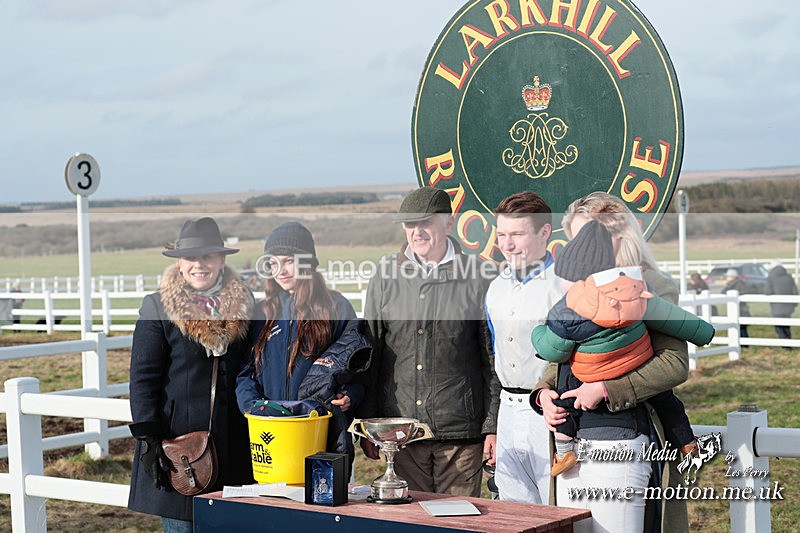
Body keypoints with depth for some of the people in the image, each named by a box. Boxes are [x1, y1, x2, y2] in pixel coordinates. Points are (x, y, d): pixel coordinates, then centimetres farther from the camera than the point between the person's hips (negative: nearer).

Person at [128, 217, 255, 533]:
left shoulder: (243, 305, 8)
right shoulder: (158, 309, -1)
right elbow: (143, 378, -3)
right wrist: (147, 438, -10)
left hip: (231, 440, 3)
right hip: (178, 435, -3)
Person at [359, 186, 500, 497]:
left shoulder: (479, 278, 0)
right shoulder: (386, 277, 6)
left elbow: (493, 359, 2)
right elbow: (370, 354, 10)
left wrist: (493, 425, -1)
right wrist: (368, 425, 6)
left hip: (461, 431, -2)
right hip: (401, 428, 2)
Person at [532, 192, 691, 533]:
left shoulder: (651, 289, -6)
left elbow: (675, 364, -15)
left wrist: (606, 390, -20)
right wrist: (544, 393, 2)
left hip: (619, 444, -7)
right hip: (570, 445, 7)